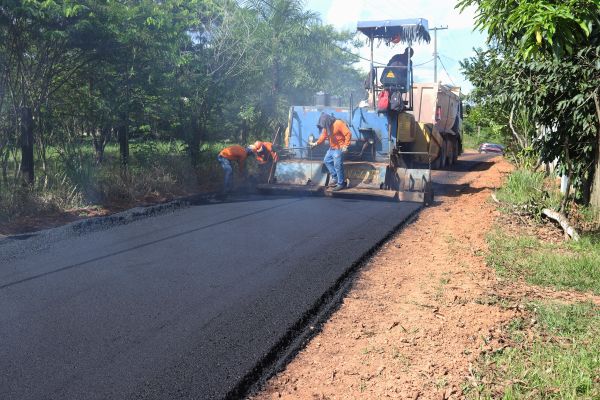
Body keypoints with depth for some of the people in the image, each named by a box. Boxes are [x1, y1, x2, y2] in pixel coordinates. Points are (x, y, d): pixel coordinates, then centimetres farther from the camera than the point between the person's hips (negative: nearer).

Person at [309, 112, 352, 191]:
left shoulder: (339, 123, -22)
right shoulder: (326, 126, 3)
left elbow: (348, 134, -23)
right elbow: (323, 136, 12)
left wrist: (345, 146, -24)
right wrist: (316, 143, 4)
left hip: (339, 149, -9)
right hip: (332, 148, 9)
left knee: (338, 166, -8)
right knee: (327, 161, 15)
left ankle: (341, 183, 3)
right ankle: (335, 177, 24)